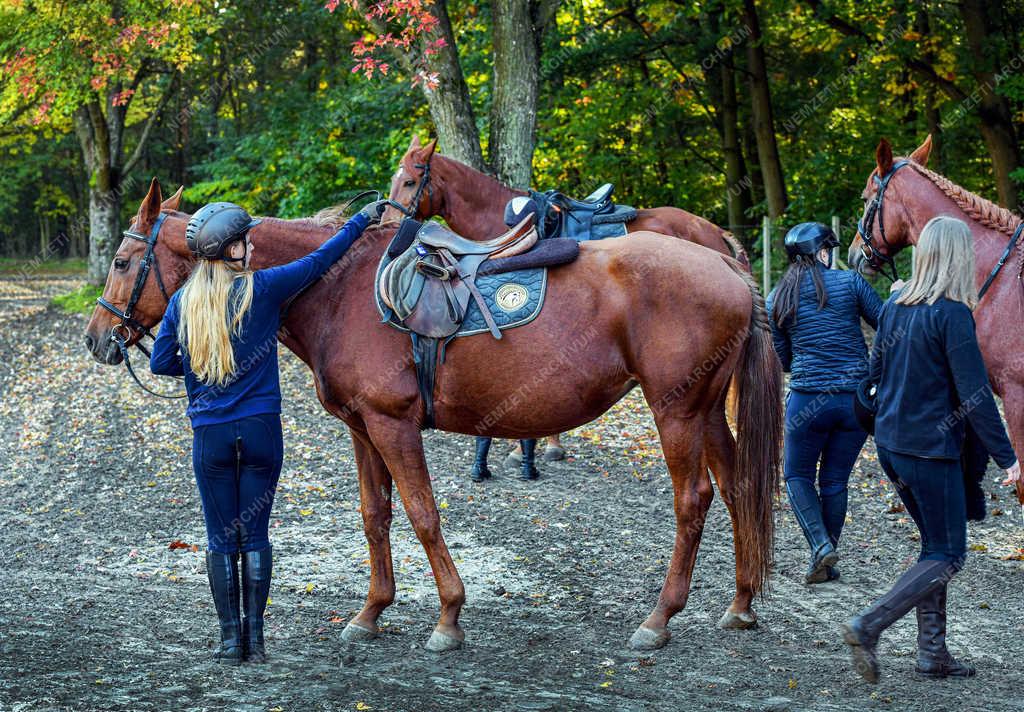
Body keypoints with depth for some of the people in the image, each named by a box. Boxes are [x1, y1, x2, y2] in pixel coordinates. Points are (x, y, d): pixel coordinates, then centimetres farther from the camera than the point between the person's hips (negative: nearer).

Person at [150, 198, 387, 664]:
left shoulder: (183, 302, 1)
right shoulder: (262, 288, -7)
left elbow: (160, 363, 5)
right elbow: (318, 262, 2)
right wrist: (361, 221, 14)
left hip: (210, 434, 1)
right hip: (261, 430, -1)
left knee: (221, 539, 8)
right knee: (255, 537, 7)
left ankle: (230, 641, 8)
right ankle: (254, 639, 8)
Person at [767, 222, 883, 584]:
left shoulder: (777, 298, 3)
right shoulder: (850, 281, -3)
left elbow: (782, 359, 8)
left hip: (808, 399, -1)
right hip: (857, 397, 1)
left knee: (797, 475, 16)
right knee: (835, 481, 13)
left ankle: (820, 544, -5)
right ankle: (826, 564, 19)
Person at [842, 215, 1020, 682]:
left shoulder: (894, 307, 6)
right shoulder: (952, 314, -16)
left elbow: (875, 373, 15)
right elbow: (975, 393, -17)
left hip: (890, 445, 8)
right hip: (931, 448, -8)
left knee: (935, 546, 17)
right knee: (947, 556, 2)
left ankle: (932, 652, 18)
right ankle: (868, 626, -10)